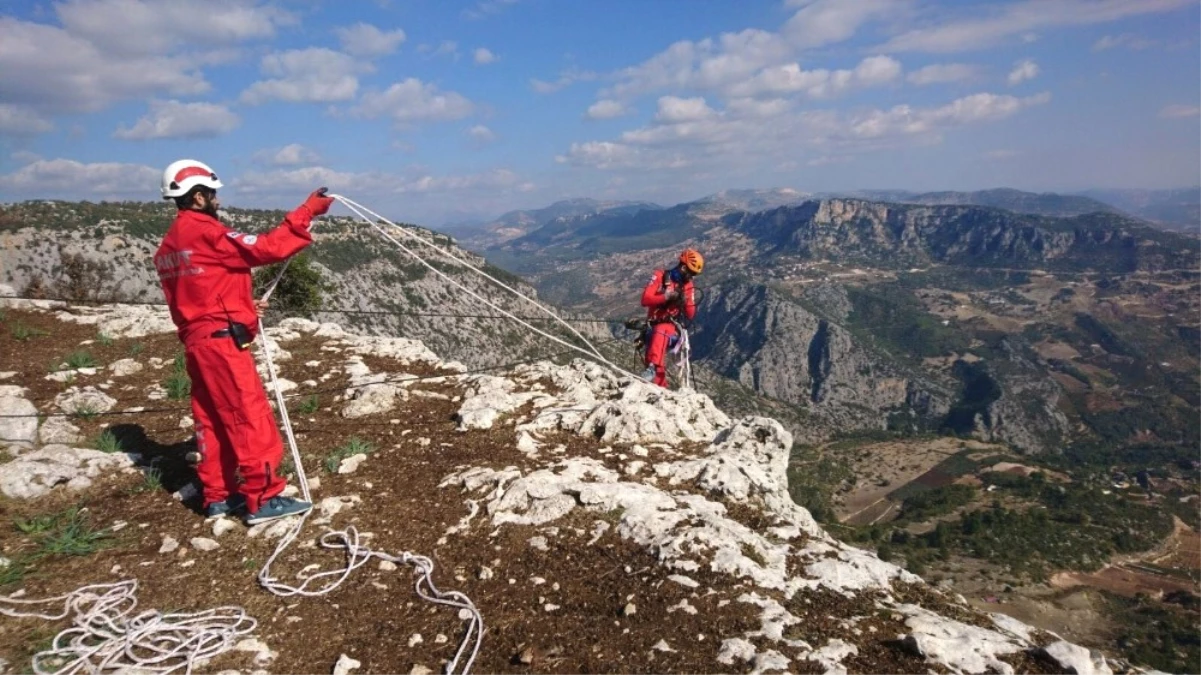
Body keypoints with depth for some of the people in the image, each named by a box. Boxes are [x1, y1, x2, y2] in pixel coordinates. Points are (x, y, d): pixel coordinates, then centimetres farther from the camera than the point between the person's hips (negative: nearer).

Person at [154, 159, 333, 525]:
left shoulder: (170, 243, 16)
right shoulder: (204, 232, -14)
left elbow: (199, 294, 17)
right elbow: (266, 248, -19)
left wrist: (241, 305, 13)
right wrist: (306, 212, -14)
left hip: (197, 340, 10)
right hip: (221, 340, -10)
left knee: (212, 420, 13)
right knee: (251, 418, -6)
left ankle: (218, 496, 19)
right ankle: (262, 498, -3)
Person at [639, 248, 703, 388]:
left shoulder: (687, 286, 10)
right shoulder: (661, 276, 2)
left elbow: (690, 315, 9)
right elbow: (645, 300, -7)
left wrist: (685, 302, -11)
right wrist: (666, 297, -20)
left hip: (673, 328, -1)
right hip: (653, 326, 1)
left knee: (661, 331, -36)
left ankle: (653, 368, -49)